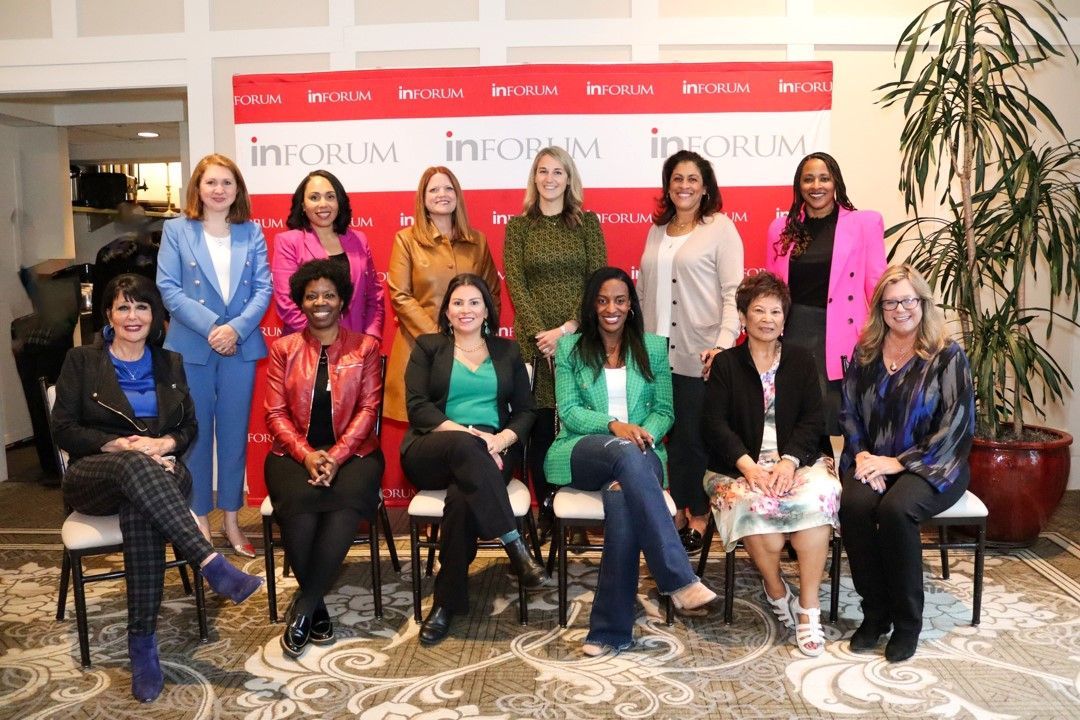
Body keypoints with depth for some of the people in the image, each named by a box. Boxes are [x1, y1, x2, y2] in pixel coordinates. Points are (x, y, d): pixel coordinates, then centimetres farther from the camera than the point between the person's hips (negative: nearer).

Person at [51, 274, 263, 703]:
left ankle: (142, 642, -36)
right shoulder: (82, 361, 9)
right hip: (94, 474, -1)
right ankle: (213, 565, -48)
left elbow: (189, 426, 14)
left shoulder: (170, 364, 17)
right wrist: (120, 445, -13)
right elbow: (64, 430, 2)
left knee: (140, 508, -37)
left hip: (159, 472, 2)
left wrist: (166, 443, -10)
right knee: (135, 466, -40)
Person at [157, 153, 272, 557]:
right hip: (191, 347, -1)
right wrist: (211, 326, -15)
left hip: (241, 345, 2)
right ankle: (199, 520, 18)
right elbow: (168, 287, -5)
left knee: (234, 433, 8)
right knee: (196, 433, 6)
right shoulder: (176, 230, 2)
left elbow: (263, 288, 1)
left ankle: (231, 519, 20)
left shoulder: (251, 232, 7)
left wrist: (237, 327, -14)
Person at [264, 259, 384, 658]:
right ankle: (317, 606, -11)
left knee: (345, 506, -33)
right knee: (299, 506, -31)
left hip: (352, 452, -1)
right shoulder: (284, 349, 11)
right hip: (295, 453, 1)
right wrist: (307, 455, -13)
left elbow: (368, 408, 0)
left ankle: (303, 607, -19)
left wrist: (336, 456, -14)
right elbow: (275, 413, 4)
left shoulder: (364, 347, 8)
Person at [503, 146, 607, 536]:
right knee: (540, 424, 1)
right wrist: (541, 333, -11)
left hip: (580, 336, 0)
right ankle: (546, 509, 13)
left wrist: (566, 329, -11)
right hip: (534, 338, 0)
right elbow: (515, 284, 0)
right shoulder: (518, 226, 8)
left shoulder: (587, 222, 7)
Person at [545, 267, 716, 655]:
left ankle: (611, 629, -30)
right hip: (582, 452, -1)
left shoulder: (653, 347, 15)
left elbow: (664, 411, 10)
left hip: (637, 453, 1)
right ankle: (679, 579, -42)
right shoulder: (569, 347, 11)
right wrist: (613, 426, -16)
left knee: (622, 497, -37)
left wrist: (643, 436, -12)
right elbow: (568, 411, 2)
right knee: (626, 454, -38)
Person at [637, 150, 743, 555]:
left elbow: (733, 292, -8)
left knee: (696, 436, 1)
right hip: (659, 352, 4)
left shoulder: (720, 228, 0)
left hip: (700, 353, -4)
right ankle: (677, 512, 19)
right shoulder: (656, 232, 14)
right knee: (672, 434, 8)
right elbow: (644, 291, 14)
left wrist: (725, 343, -18)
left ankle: (699, 516, 16)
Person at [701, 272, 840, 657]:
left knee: (819, 496, -31)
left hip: (797, 459, 2)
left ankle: (808, 607, -21)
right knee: (753, 504, -33)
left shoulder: (801, 360, 13)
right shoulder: (725, 364, 9)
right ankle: (776, 590, -7)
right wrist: (749, 465, -18)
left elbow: (812, 420, 3)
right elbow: (715, 424, -2)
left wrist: (789, 461, -15)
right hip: (740, 464, -1)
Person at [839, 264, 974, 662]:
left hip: (930, 466, -3)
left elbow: (955, 427, -9)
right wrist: (861, 455, -10)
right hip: (873, 462, 3)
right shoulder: (865, 354, 10)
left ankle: (907, 622, -13)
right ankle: (874, 614, -11)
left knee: (895, 509, -33)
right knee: (855, 504, -29)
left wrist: (899, 463, -16)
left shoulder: (947, 356, -3)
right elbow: (849, 413, 9)